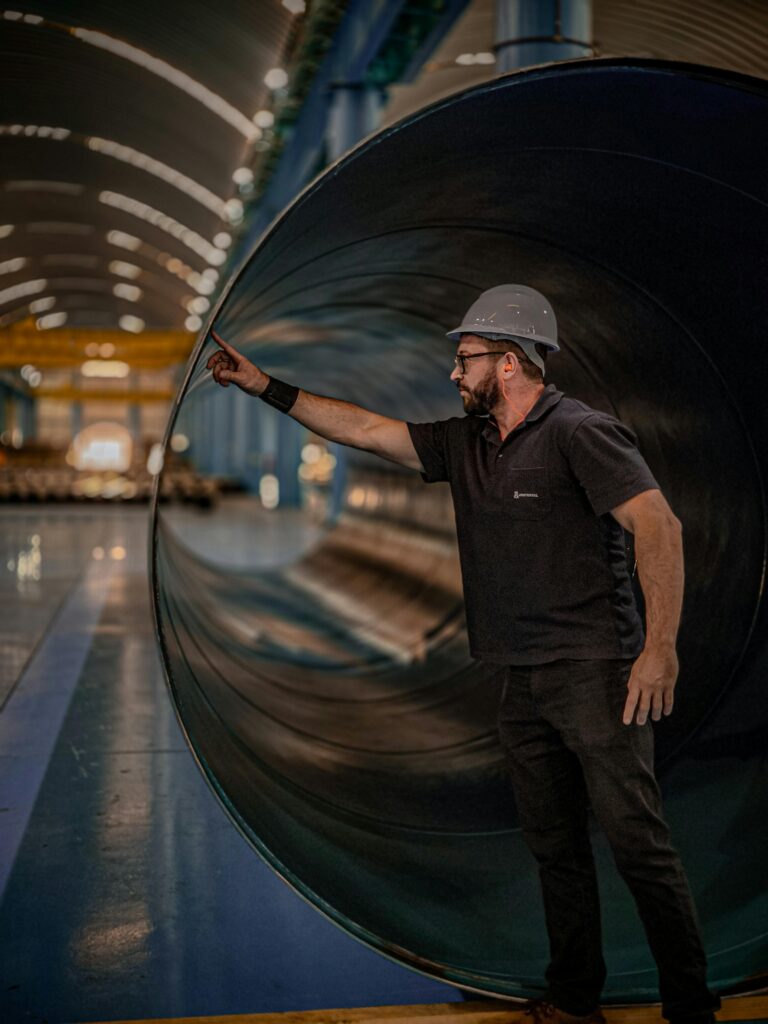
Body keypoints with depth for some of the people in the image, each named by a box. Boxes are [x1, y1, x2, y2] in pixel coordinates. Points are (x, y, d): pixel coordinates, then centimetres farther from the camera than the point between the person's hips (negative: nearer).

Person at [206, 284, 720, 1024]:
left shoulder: (578, 433, -11)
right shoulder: (466, 443, 12)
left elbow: (659, 526, -18)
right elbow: (364, 429, 16)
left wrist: (660, 648, -23)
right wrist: (268, 389, 14)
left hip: (594, 673, -8)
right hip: (524, 682, 8)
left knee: (638, 843, -4)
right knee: (553, 845, 13)